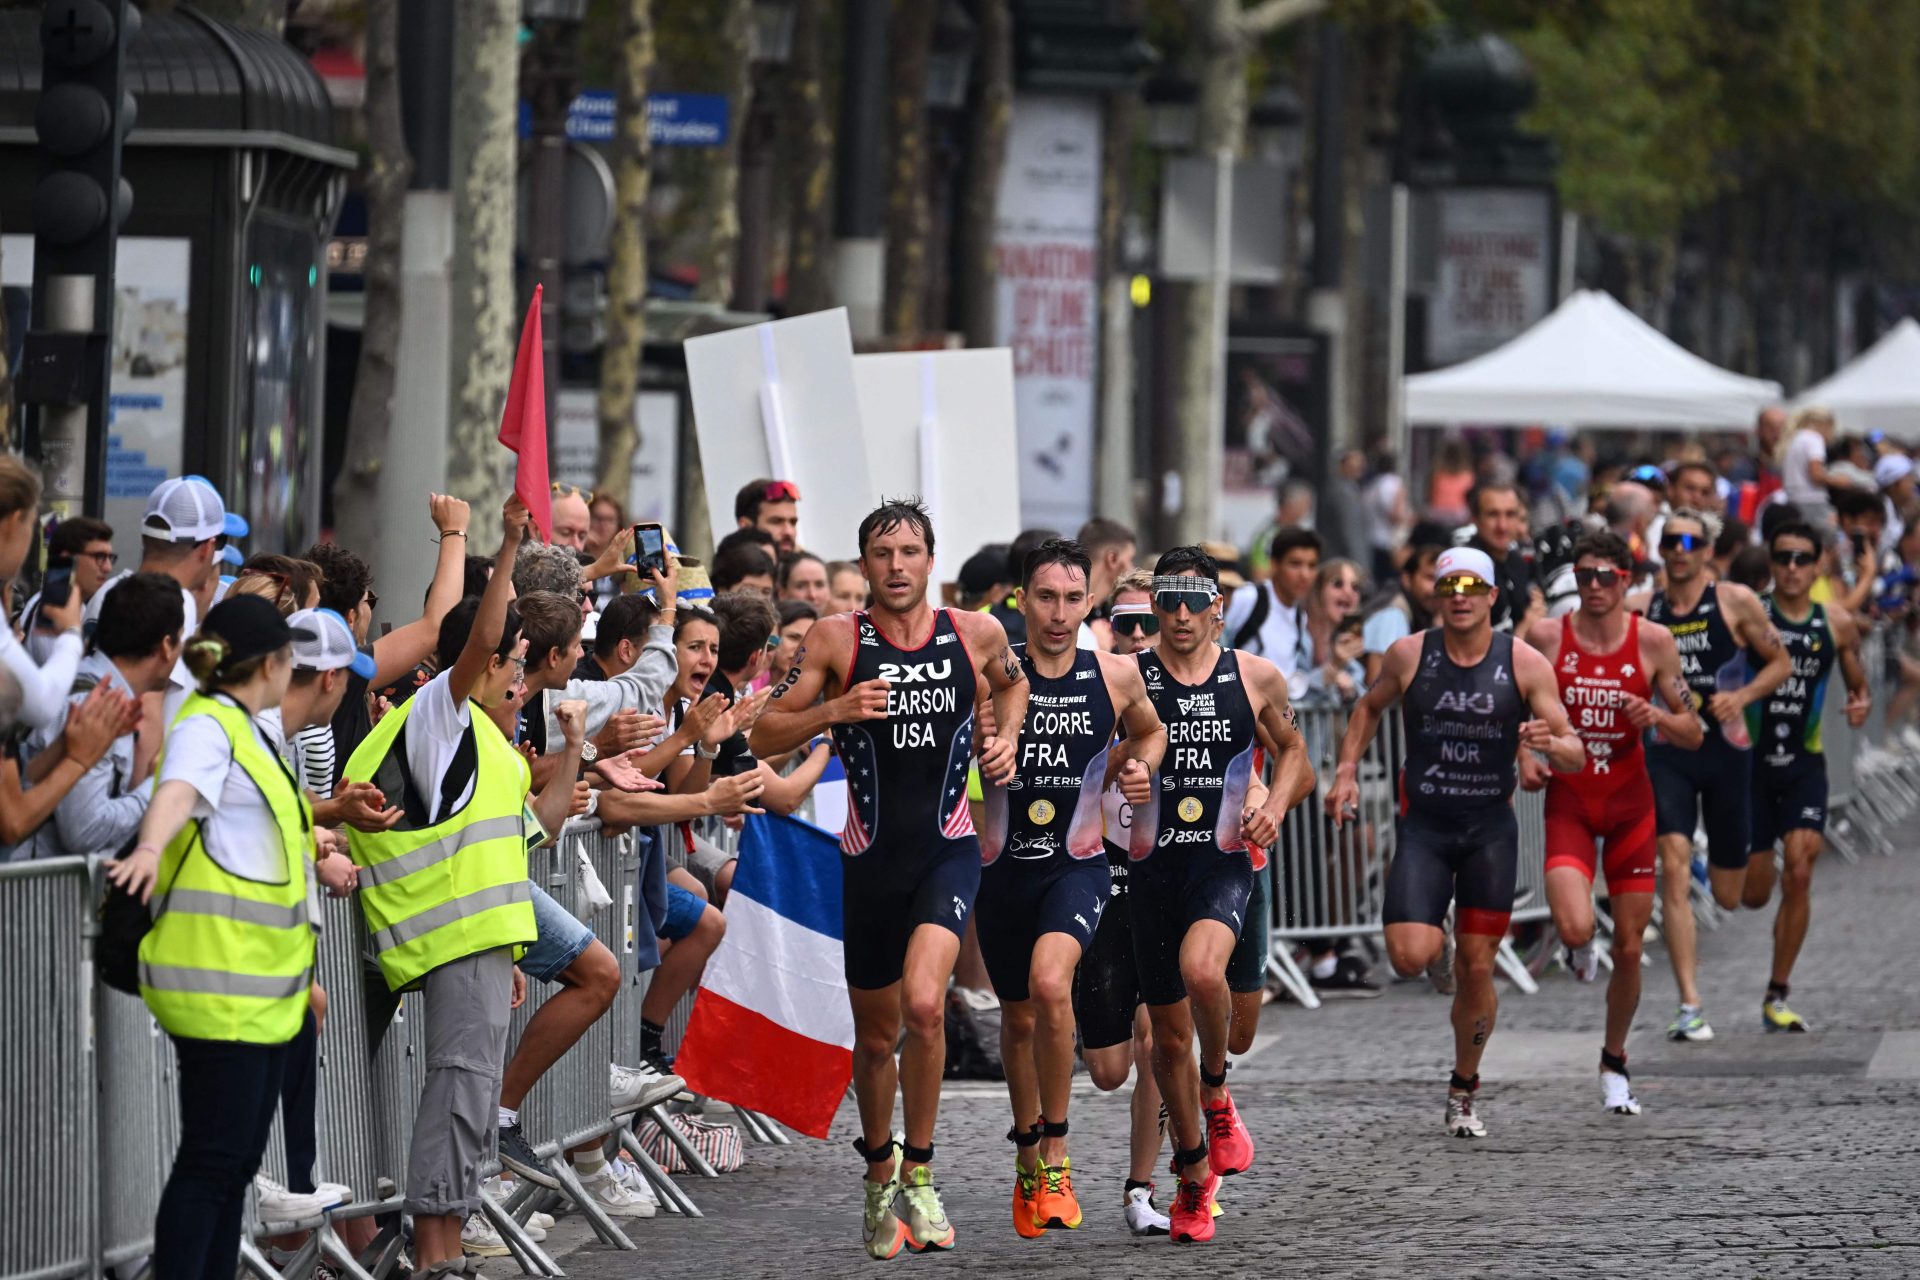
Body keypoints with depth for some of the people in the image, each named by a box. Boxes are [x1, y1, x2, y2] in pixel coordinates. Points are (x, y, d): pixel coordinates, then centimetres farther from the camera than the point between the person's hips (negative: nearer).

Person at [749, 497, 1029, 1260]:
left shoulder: (976, 633, 0)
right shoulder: (838, 640, -5)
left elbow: (1012, 682, 24)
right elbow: (764, 737, -4)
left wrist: (1005, 736, 5)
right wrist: (834, 711, -19)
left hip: (949, 851, -1)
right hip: (871, 856, 1)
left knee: (923, 1002, -24)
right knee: (875, 1035, 12)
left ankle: (919, 1171, -8)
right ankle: (879, 1173, 38)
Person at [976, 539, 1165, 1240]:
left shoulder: (1117, 675, -2)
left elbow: (1148, 732, 20)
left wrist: (1140, 766, -1)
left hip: (1077, 866, -1)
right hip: (1002, 867, 2)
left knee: (1050, 983, -27)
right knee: (1019, 1019, 15)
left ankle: (1055, 1157, -15)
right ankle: (1027, 1158, 37)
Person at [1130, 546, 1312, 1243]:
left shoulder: (1256, 678, 3)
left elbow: (1292, 752, 18)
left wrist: (1275, 804, -2)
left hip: (1224, 861, -1)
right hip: (1153, 867, 1)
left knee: (1201, 969, -32)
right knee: (1170, 1035, 8)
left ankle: (1217, 1093, -5)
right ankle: (1194, 1176, 26)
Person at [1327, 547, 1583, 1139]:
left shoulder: (1525, 663, -7)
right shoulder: (1409, 655, -4)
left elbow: (1574, 755, -6)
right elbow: (1370, 707, 15)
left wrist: (1551, 743, -29)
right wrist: (1347, 769, 3)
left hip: (1491, 828, 0)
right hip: (1423, 825, 0)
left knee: (1476, 968, 2)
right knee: (1411, 957, -17)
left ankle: (1465, 1089, 23)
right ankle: (1433, 929, 21)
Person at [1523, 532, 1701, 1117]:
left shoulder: (1653, 641, -5)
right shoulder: (1546, 636, -6)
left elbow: (1693, 734, -1)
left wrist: (1655, 717, -21)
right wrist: (1523, 755, -8)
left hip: (1630, 804, 1)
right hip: (1567, 800, -1)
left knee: (1629, 950, 5)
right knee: (1575, 929, -23)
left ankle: (1614, 1064, 27)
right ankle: (1580, 952, 17)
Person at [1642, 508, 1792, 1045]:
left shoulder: (1736, 603, -1)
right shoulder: (1643, 612, 4)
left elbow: (1780, 663, 5)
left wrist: (1742, 697, -11)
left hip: (1725, 748, 0)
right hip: (1668, 752, 0)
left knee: (1729, 890, 7)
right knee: (1673, 868, -18)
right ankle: (1690, 1007, -20)